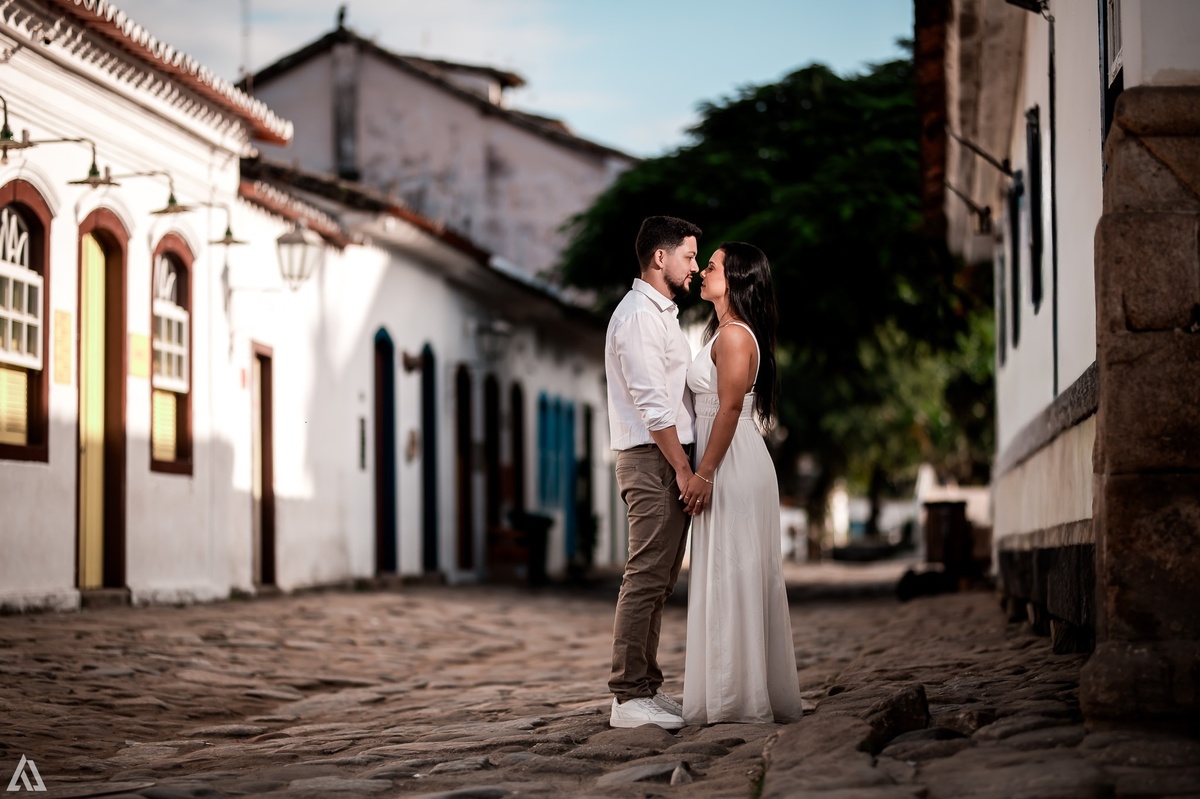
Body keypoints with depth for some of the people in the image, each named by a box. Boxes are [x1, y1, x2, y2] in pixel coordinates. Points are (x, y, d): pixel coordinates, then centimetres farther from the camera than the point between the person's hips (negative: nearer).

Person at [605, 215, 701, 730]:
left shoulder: (661, 313, 22)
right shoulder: (639, 315, -12)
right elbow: (651, 403, -18)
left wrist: (685, 464, 17)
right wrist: (682, 467, -17)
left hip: (669, 457, 10)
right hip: (652, 459, -10)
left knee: (657, 581, 11)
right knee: (646, 577, -11)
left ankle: (646, 688, 16)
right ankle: (630, 698, -10)